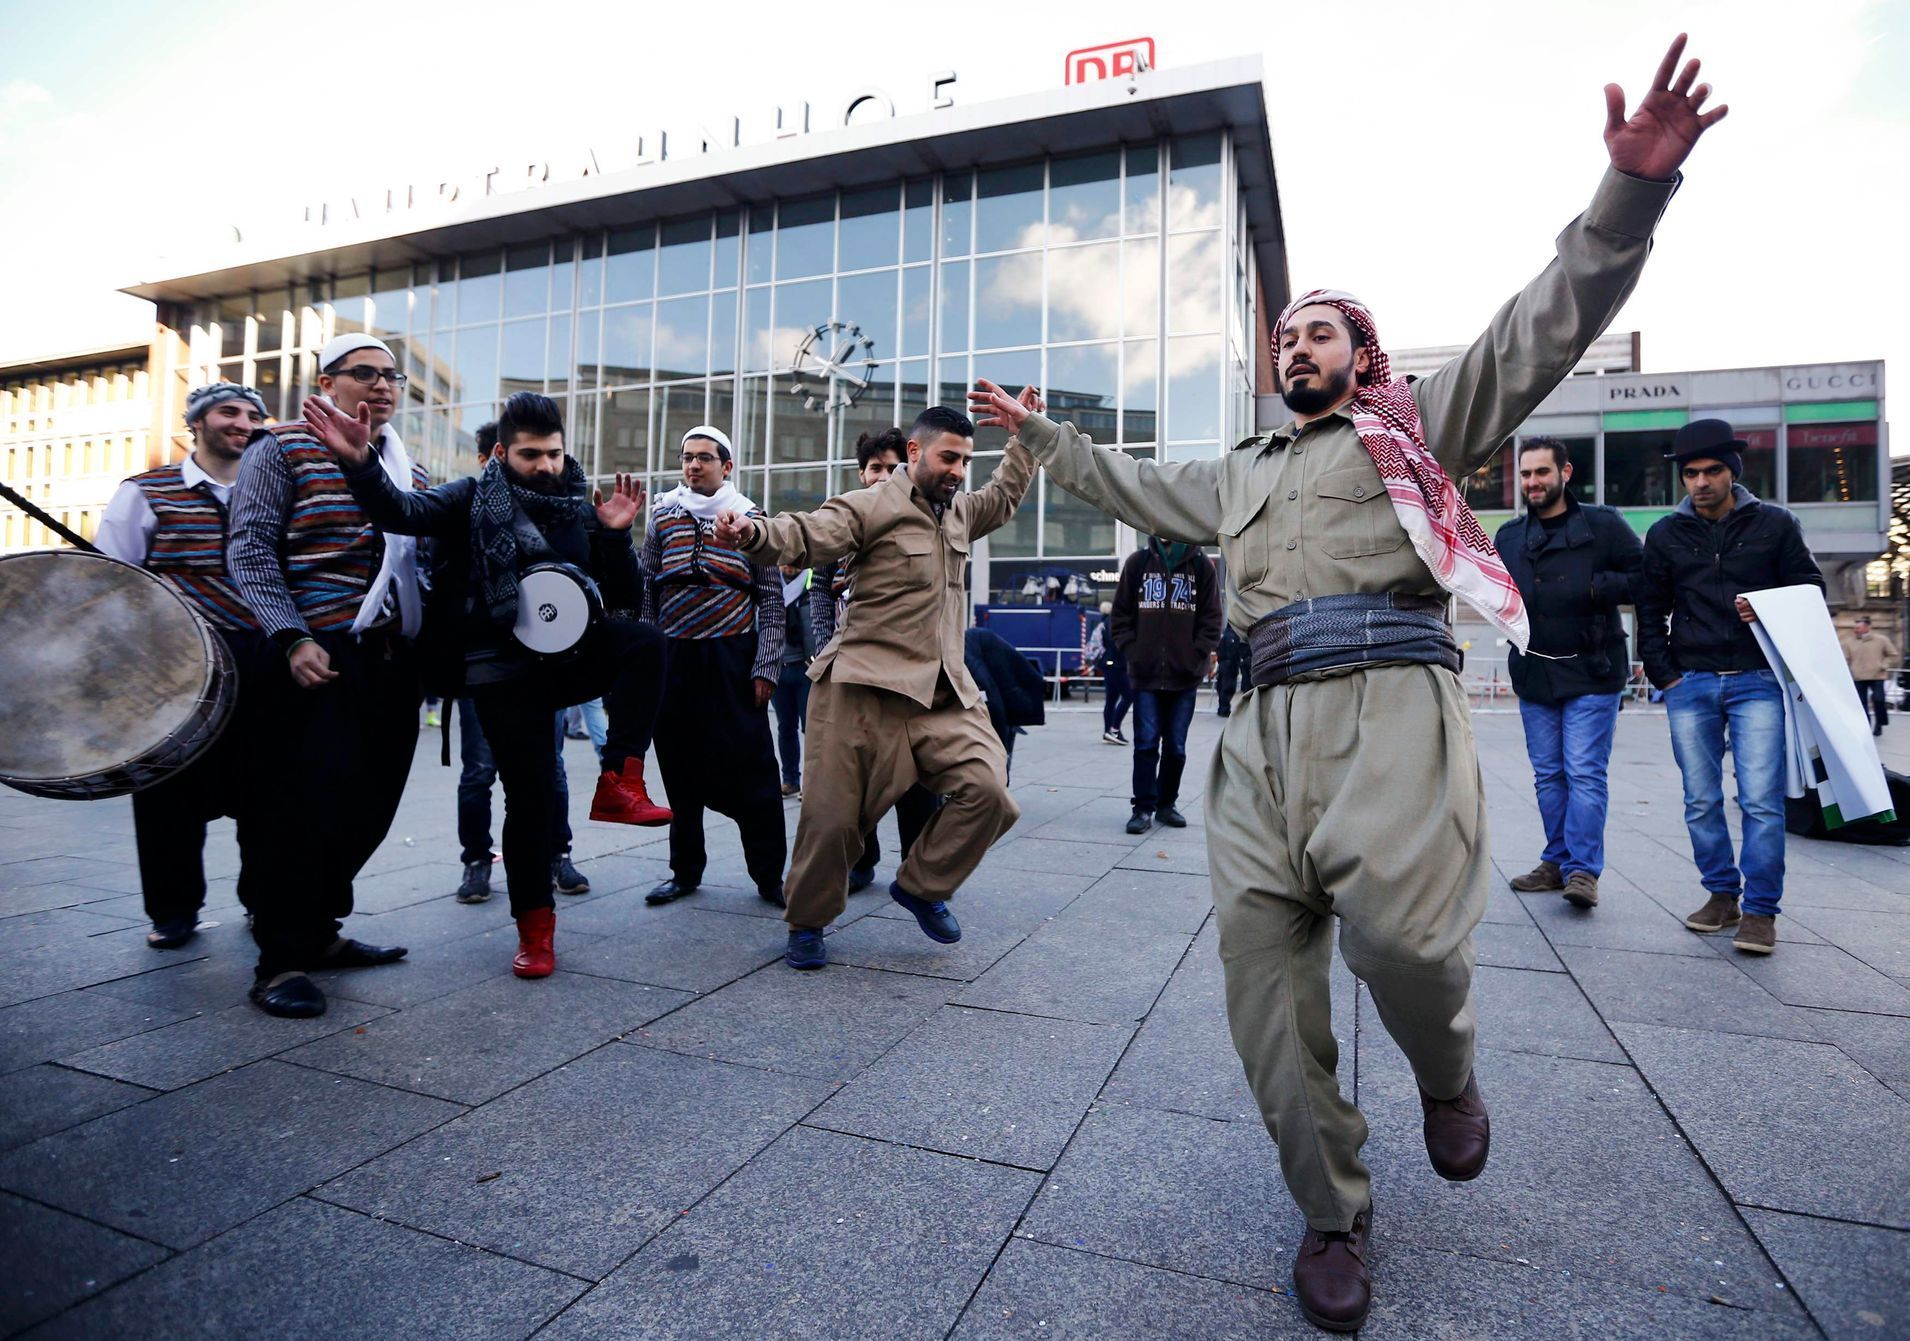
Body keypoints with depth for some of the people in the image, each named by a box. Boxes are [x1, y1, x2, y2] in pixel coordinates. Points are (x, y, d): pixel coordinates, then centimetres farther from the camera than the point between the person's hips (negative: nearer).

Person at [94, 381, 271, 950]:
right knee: (175, 790, 4)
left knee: (261, 785, 6)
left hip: (260, 664, 2)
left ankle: (265, 899, 21)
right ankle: (173, 910, 20)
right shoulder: (148, 492, 3)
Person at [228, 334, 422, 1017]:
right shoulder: (283, 450, 1)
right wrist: (291, 638, -17)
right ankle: (279, 961, 6)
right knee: (316, 806, -7)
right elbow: (251, 550, -6)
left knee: (372, 806, 8)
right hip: (321, 655, -6)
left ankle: (319, 930, 26)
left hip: (394, 656, 6)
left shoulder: (410, 469, 18)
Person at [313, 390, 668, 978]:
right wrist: (360, 462, -35)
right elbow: (400, 511, -16)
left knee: (644, 640, -27)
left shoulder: (583, 508, 6)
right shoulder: (475, 499, 1)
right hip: (504, 669, -2)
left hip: (573, 654, 2)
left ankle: (620, 780, -24)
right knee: (530, 793, -5)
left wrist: (615, 534, -12)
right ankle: (534, 921, 13)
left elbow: (626, 598, 4)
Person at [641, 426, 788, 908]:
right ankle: (685, 870, 24)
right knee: (681, 769, 9)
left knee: (752, 770, -3)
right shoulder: (663, 515, 9)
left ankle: (769, 876, 9)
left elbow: (771, 598, 2)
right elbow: (645, 587, 10)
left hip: (733, 658, -2)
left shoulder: (750, 519, 3)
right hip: (675, 658, 3)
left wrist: (766, 667, -5)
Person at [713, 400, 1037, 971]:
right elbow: (807, 533, -20)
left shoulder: (959, 512, 20)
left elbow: (1004, 495, 40)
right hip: (865, 690, -6)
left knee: (987, 790, -13)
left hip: (946, 693, 6)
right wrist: (753, 532, -40)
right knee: (832, 816, 1)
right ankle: (807, 924, 26)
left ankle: (919, 886, 11)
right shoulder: (872, 507, -5)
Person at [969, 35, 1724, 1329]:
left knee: (1399, 932, -26)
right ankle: (1334, 1217, 14)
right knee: (1263, 970, -2)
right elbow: (1131, 485, 42)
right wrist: (1039, 433, 46)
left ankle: (1450, 1079, 11)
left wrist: (1632, 189, -6)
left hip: (1389, 702, -5)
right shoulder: (1241, 474, 32)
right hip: (1264, 724, 6)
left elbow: (1545, 326, 7)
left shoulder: (1417, 425, 18)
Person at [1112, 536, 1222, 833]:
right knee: (1146, 742, -1)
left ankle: (1166, 803, 21)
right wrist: (1133, 652, -2)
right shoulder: (1138, 562, 4)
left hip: (1186, 675, 1)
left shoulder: (1202, 566, 4)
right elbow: (1121, 615, 6)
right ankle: (1143, 807, 5)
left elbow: (1211, 619, 4)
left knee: (1176, 746, 8)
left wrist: (1197, 656, -5)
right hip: (1145, 674, 0)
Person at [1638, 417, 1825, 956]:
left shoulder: (1774, 524, 4)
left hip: (1756, 681, -2)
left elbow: (1811, 590, 9)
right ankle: (1722, 895, 20)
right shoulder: (1665, 534, 8)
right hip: (1690, 685, 2)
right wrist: (1664, 674, 3)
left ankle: (1760, 910, 3)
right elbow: (1650, 612, 11)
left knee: (1761, 801, -6)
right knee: (1701, 801, 6)